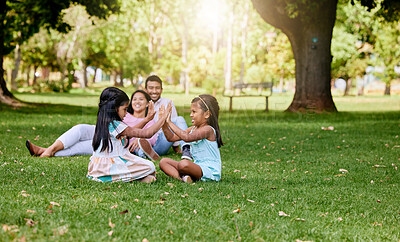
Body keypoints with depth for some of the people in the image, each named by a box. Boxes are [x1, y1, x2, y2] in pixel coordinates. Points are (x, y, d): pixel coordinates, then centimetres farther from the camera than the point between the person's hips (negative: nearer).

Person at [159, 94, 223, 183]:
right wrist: (164, 123, -2)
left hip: (209, 171, -10)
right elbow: (171, 138, 13)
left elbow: (187, 137, -31)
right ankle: (181, 178, -22)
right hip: (197, 166, 10)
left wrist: (170, 122, -25)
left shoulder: (208, 129, -16)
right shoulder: (193, 129, 13)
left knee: (184, 164, -40)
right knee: (163, 162, 3)